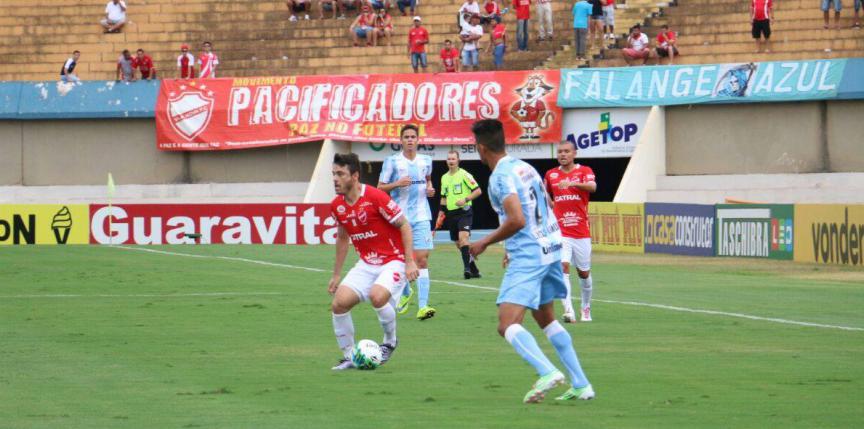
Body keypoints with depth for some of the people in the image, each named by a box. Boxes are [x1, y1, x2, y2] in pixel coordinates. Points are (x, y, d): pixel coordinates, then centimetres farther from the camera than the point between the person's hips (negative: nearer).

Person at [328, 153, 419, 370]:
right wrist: (336, 275, 19)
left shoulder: (376, 197, -19)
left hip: (393, 261, -6)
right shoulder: (336, 206, 1)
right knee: (339, 302, -12)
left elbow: (404, 226, -12)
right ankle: (349, 357, 5)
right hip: (366, 264, 6)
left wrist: (410, 262, -17)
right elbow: (342, 238, 18)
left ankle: (390, 341, -3)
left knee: (377, 296, -32)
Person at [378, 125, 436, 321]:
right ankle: (406, 293, 39)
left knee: (421, 259, -12)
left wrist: (429, 188, 7)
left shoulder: (426, 161, 8)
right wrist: (397, 184, -17)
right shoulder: (392, 161, -1)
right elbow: (380, 187, 0)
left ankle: (423, 306, -18)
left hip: (421, 217, 1)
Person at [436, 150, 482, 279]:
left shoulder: (464, 175, -5)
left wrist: (465, 199, -19)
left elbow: (478, 191, -7)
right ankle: (474, 271, 17)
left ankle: (467, 267, -31)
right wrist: (440, 215, 18)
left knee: (463, 237, -25)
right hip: (451, 214, 7)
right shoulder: (444, 178, 14)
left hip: (464, 212, -7)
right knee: (458, 244, 7)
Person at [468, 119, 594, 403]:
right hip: (551, 249, 9)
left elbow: (517, 220, -24)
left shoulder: (501, 176, -14)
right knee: (547, 320, 22)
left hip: (527, 257, -9)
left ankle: (547, 372, -37)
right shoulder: (524, 167, 14)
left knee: (507, 326, -15)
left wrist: (484, 243, -12)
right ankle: (581, 385, 18)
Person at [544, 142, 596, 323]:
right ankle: (569, 310, -26)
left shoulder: (584, 171, -1)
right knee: (563, 266, -19)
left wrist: (573, 183, -39)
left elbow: (592, 187, -24)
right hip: (560, 232, 1)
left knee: (584, 272, 11)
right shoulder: (550, 175, 8)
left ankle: (586, 308, 33)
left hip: (581, 231, -1)